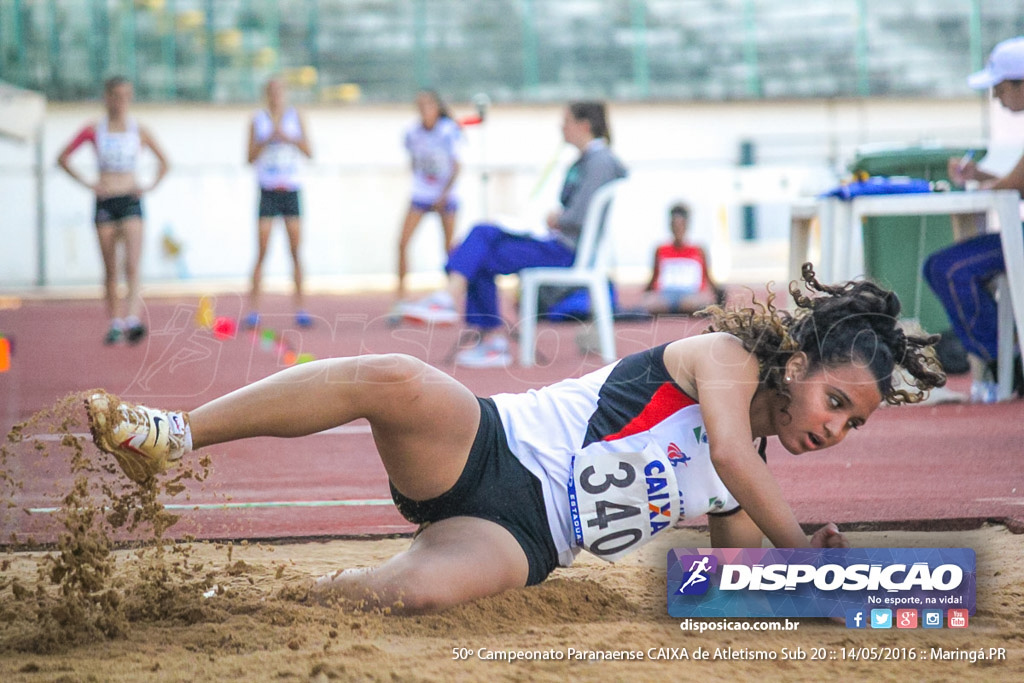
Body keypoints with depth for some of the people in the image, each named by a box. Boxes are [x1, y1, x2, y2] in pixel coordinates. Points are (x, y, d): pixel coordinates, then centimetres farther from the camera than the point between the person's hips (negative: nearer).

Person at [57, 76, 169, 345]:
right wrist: (86, 182, 1)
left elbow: (163, 162, 16)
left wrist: (150, 186, 2)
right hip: (104, 202, 1)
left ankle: (133, 320, -26)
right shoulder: (94, 131, 2)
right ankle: (114, 322, 13)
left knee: (132, 265, -16)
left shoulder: (139, 131, 4)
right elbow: (63, 158, 9)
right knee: (110, 269, 5)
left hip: (131, 201, -1)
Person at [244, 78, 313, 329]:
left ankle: (301, 307, 3)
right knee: (261, 253, -6)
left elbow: (309, 152, -2)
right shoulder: (258, 121, 4)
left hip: (291, 191, 1)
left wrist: (288, 137, -16)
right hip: (267, 192, -1)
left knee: (296, 252, -1)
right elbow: (250, 157, -2)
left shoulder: (296, 117, 6)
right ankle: (254, 310, -5)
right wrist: (267, 140, -17)